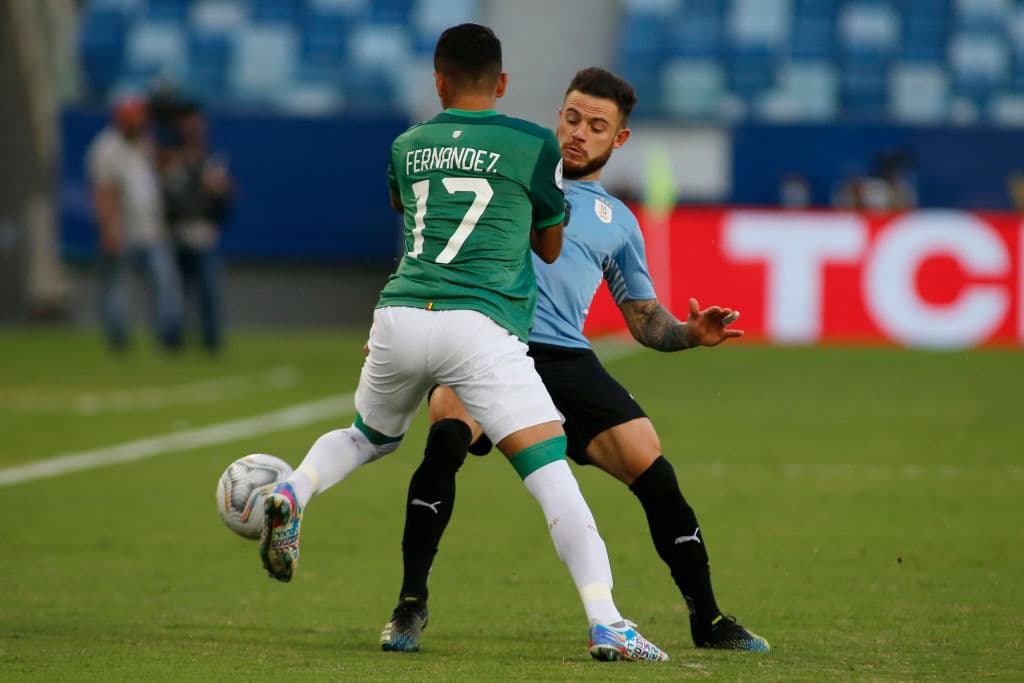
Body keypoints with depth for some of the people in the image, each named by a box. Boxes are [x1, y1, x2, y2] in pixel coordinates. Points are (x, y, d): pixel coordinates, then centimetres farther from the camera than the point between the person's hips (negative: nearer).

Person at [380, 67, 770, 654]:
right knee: (446, 438, -33)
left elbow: (644, 317, 26)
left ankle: (708, 620, 6)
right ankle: (411, 604, -22)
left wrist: (691, 334, 4)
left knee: (653, 470, -12)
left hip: (567, 359, 3)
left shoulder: (617, 221, 24)